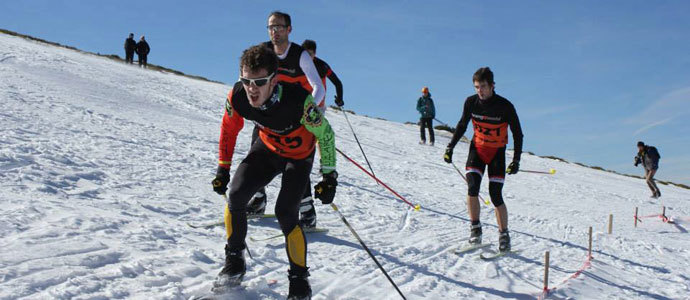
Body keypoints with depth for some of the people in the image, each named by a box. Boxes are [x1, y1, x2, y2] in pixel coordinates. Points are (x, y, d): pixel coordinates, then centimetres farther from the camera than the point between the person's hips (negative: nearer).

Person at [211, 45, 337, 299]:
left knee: (285, 213, -17)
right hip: (267, 147, 4)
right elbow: (229, 130, -3)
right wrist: (223, 168, -1)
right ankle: (234, 263, 13)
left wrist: (329, 177, -19)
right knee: (235, 196, -11)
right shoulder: (237, 97, -26)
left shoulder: (298, 101, -39)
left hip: (298, 156, -4)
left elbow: (325, 134, -22)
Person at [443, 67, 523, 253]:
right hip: (477, 148, 2)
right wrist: (450, 147, 3)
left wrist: (516, 160, -14)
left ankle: (504, 236, 10)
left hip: (497, 153, -2)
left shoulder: (505, 107, -17)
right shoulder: (471, 102, -8)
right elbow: (462, 125, 9)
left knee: (496, 196, -6)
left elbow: (517, 134, -7)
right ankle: (475, 229, -1)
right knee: (472, 188, -17)